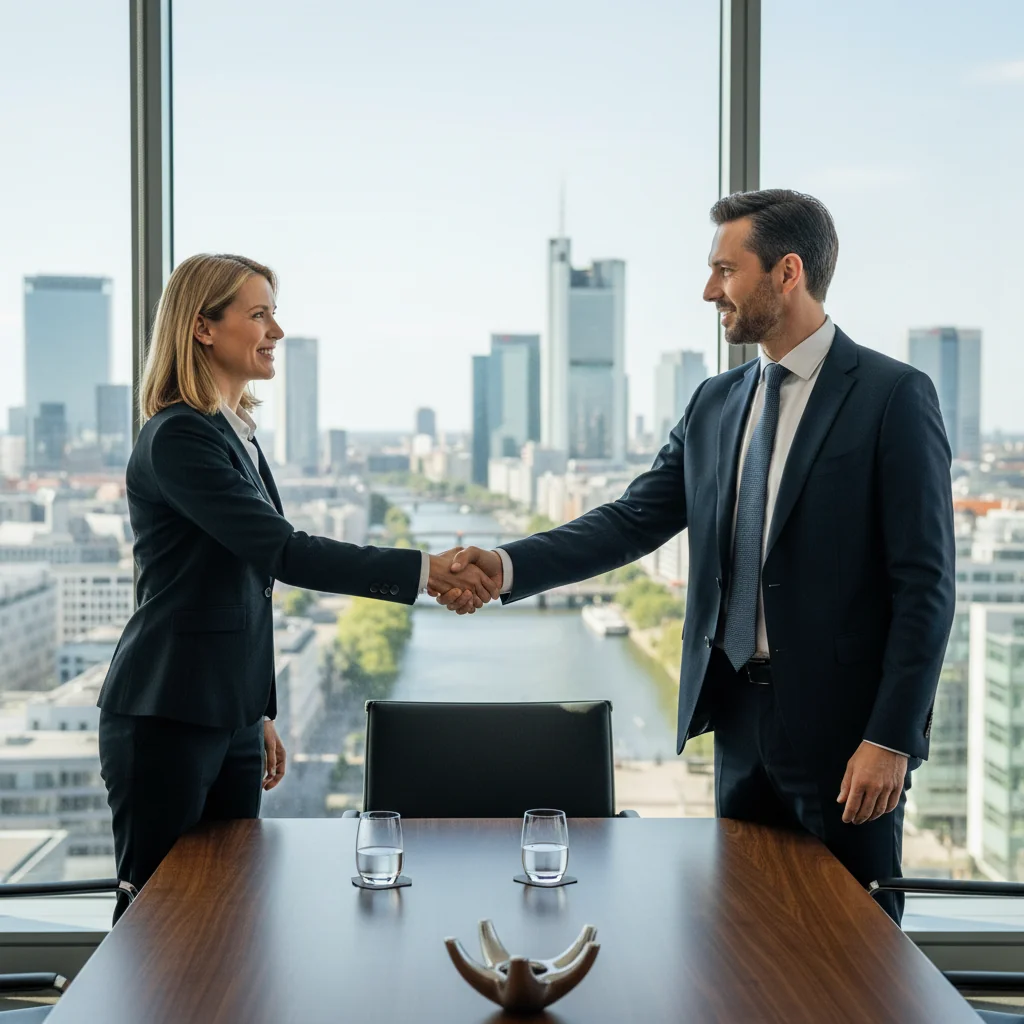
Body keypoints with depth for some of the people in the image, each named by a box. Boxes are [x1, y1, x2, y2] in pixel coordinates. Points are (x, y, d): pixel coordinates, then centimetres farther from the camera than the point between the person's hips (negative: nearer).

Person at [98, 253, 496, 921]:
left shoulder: (237, 434, 14)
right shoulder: (177, 438, -15)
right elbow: (284, 553, -24)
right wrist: (422, 570, -26)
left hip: (230, 714, 9)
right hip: (167, 720, -9)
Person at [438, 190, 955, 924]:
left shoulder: (893, 396, -8)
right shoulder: (716, 404, 11)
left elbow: (925, 584, -11)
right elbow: (632, 521, 5)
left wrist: (891, 738, -16)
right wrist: (510, 567, -9)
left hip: (844, 727, -6)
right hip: (742, 722, 6)